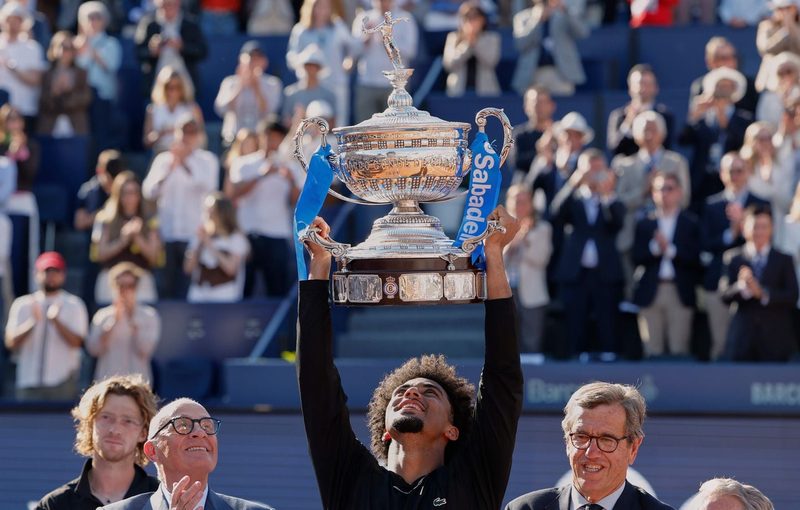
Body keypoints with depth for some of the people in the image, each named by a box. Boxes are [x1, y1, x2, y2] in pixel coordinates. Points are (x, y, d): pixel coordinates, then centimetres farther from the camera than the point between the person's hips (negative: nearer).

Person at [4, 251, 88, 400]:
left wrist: (56, 320, -20)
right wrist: (32, 322, -13)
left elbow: (76, 342, -5)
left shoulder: (74, 305, 7)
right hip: (29, 383, 1)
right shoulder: (22, 304, 10)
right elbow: (11, 343, 2)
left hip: (62, 383, -1)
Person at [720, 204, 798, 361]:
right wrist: (741, 286, -25)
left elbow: (792, 297, -2)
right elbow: (725, 295, -3)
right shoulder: (733, 258, 6)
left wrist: (763, 293, -17)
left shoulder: (784, 260, 7)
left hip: (775, 340, 0)